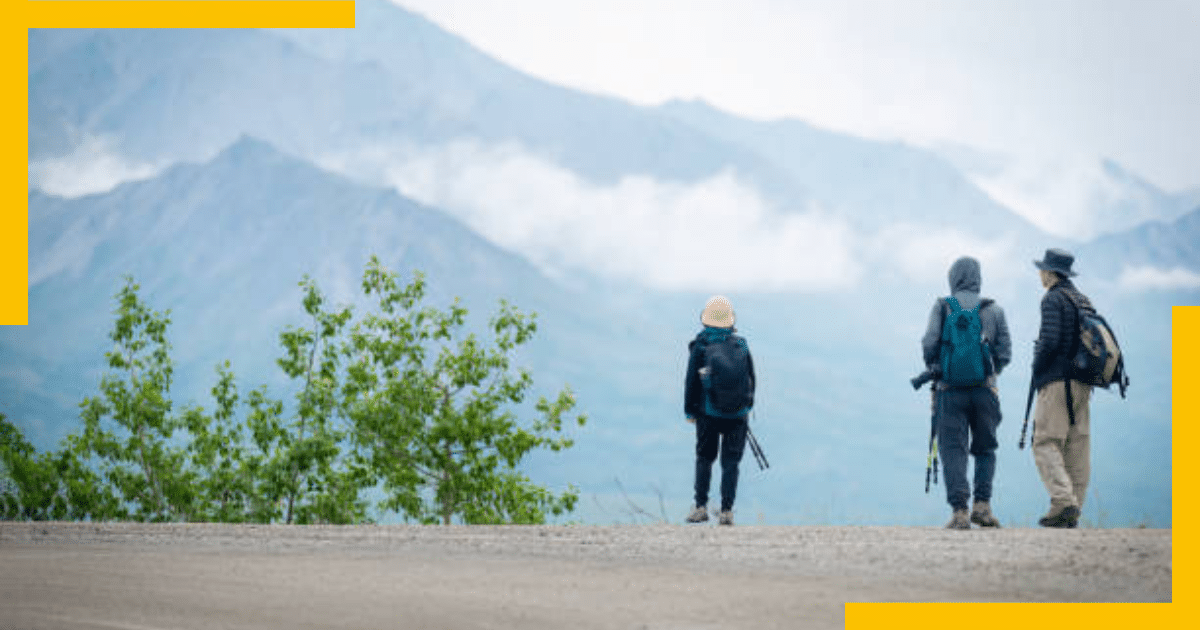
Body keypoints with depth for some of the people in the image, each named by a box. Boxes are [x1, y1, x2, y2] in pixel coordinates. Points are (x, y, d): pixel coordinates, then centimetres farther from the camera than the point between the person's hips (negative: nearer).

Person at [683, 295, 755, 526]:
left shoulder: (700, 347, -9)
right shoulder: (741, 345, -2)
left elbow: (691, 381, -5)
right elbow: (751, 378, 7)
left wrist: (690, 410, 7)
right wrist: (748, 405, 21)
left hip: (709, 414, -1)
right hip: (738, 415, 1)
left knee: (704, 458, 14)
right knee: (731, 462, 6)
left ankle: (701, 507, 8)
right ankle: (727, 510, 0)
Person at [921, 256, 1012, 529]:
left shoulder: (942, 307, 1)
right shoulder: (993, 310, 5)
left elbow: (929, 345, -6)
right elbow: (1005, 353, 4)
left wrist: (934, 369, 14)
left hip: (951, 390, -1)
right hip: (985, 389, 1)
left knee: (953, 450, 0)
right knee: (985, 449, 14)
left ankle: (959, 510, -10)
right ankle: (982, 504, 0)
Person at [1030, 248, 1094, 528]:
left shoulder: (1053, 299, -6)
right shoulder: (1083, 301, 18)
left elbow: (1050, 340, -16)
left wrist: (1036, 369, -2)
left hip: (1057, 381, -8)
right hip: (1082, 383, 8)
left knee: (1046, 444, -10)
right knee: (1077, 446, 6)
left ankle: (1063, 502, -25)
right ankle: (1073, 512, 4)